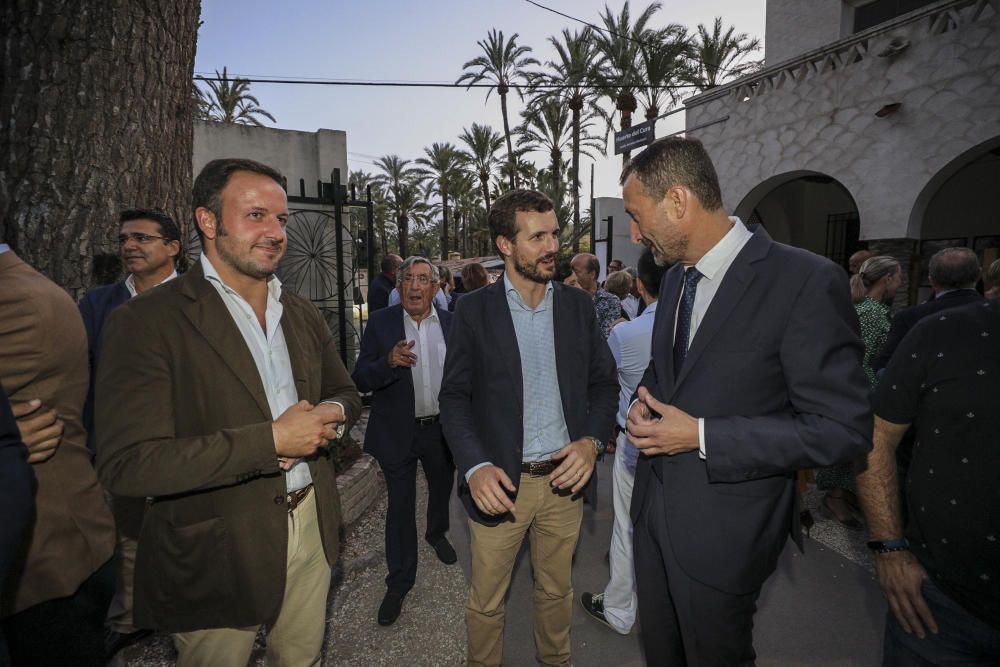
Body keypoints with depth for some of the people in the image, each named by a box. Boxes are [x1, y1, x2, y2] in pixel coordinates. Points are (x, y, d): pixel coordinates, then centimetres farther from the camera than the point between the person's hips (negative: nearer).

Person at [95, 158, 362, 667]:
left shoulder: (303, 315, 5)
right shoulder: (147, 321, -14)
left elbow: (344, 392, 15)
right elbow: (125, 466, -20)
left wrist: (330, 415, -9)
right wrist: (270, 440, -24)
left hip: (311, 528, 5)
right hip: (219, 550, -5)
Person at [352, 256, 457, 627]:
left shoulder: (452, 324, -3)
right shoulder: (381, 323, -8)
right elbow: (361, 380, -11)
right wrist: (389, 362, -30)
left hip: (442, 428, 3)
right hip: (398, 432, -2)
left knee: (441, 490, 24)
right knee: (400, 506, 6)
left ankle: (436, 534, 55)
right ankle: (399, 582, 25)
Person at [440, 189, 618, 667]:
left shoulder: (578, 305, 1)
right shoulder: (473, 311, -7)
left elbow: (604, 382, 6)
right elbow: (454, 397, -6)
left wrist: (591, 440, -10)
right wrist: (475, 466, -19)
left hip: (564, 479, 3)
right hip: (500, 483, -2)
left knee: (556, 591, 23)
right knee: (485, 602, 15)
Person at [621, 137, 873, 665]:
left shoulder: (806, 282, -21)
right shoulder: (675, 277, 3)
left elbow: (842, 428, -21)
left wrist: (700, 435, -24)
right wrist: (644, 401, -5)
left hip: (722, 527, -6)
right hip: (653, 504, 7)